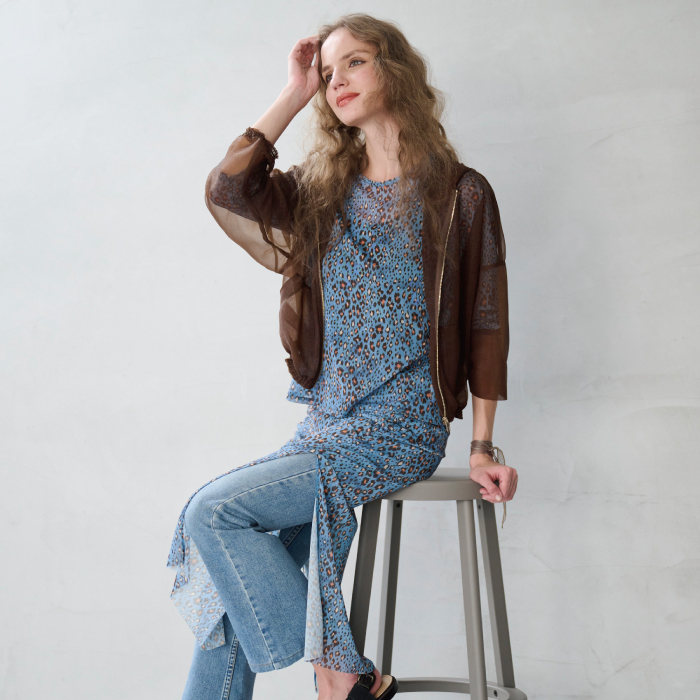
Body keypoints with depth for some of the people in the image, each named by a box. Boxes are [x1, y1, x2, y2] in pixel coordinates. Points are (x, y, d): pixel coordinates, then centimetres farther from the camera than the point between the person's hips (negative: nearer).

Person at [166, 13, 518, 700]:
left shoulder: (460, 193, -1)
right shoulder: (324, 186, 12)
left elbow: (484, 323, 0)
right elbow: (225, 190, -5)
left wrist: (483, 448, -2)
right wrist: (294, 95, 2)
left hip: (401, 428, -5)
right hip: (326, 422, 5)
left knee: (212, 511, -19)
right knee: (236, 578, -9)